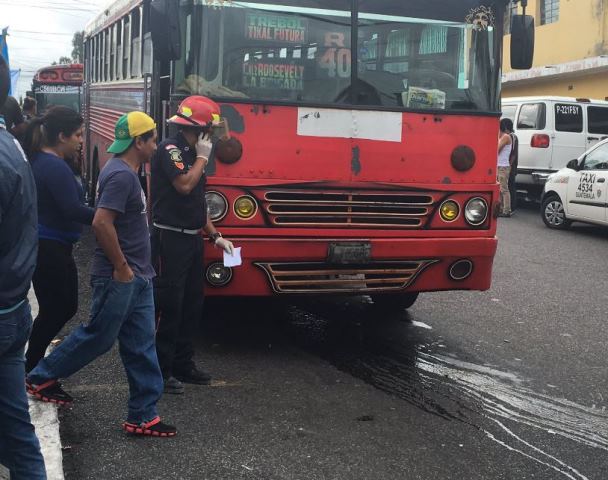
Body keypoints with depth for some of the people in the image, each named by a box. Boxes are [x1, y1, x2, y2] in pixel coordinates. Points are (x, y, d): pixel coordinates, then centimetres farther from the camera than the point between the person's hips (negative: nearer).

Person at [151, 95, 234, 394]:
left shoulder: (191, 154, 16)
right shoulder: (169, 149, -11)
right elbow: (184, 185, -25)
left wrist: (216, 236, 15)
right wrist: (203, 157, -11)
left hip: (192, 238, 9)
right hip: (170, 238, -9)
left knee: (192, 304, 13)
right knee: (168, 305, -6)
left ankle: (183, 364, 22)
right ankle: (161, 369, 2)